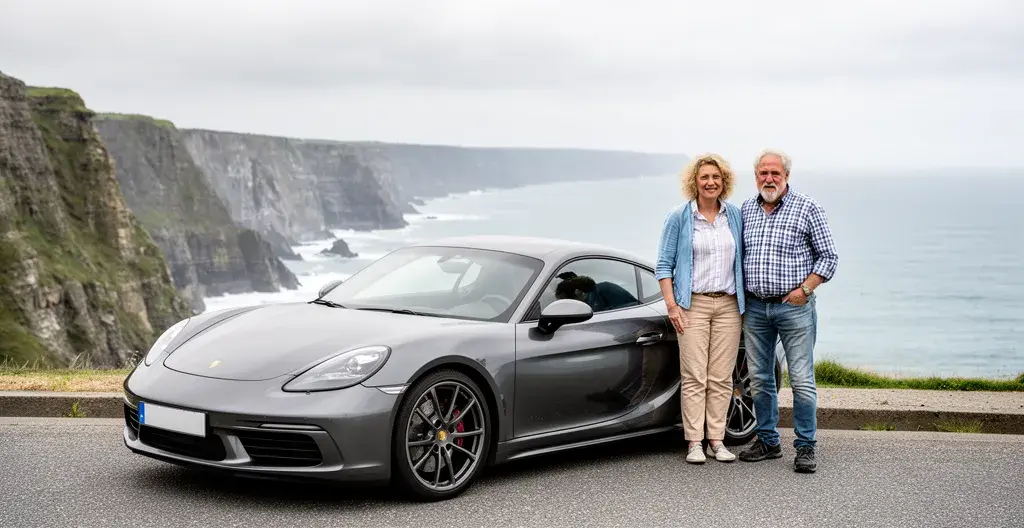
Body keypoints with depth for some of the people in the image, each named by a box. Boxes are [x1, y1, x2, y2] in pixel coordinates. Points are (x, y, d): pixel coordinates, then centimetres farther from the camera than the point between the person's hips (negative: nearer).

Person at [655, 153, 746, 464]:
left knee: (721, 377, 3)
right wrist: (671, 305, -8)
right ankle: (694, 443, 0)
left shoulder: (735, 216, 10)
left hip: (728, 305, 3)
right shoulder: (679, 218, 1)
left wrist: (745, 302, 10)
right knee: (694, 377, -5)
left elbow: (742, 260, 16)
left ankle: (717, 440, 10)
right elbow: (664, 264, 0)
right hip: (693, 304, -3)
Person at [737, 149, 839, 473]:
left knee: (802, 380, -5)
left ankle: (805, 449, 1)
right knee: (759, 379, 9)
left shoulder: (807, 208, -2)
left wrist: (804, 289, -11)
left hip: (794, 306, -4)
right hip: (755, 307, 5)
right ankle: (768, 441, 20)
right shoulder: (745, 210, 9)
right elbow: (738, 253, 20)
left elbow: (828, 257, -2)